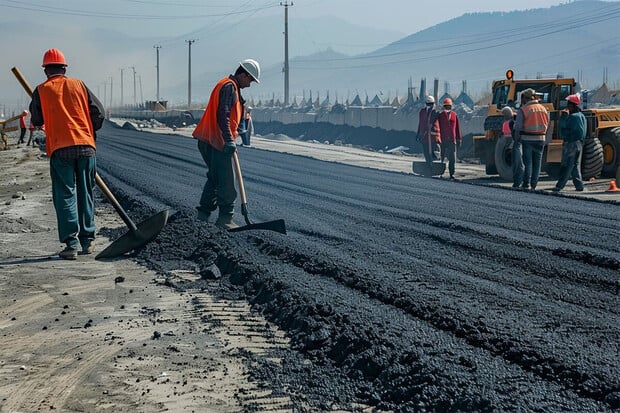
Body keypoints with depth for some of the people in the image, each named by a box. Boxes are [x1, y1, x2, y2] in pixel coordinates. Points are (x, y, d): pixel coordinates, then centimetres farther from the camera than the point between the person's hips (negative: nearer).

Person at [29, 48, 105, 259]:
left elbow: (36, 121, 9)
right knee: (85, 194, 12)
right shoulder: (78, 85, 9)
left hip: (60, 149, -2)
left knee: (65, 196, 0)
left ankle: (71, 244, -7)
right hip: (86, 147, 2)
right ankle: (88, 240, 17)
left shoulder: (41, 90, 4)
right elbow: (98, 112, 6)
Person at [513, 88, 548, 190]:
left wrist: (517, 139, 4)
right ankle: (533, 184, 10)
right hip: (540, 139, 4)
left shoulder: (523, 110, -8)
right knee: (537, 163, 8)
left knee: (527, 162, 1)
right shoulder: (543, 109, 8)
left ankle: (526, 184, -4)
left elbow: (518, 127, -8)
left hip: (527, 139, -4)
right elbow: (547, 124, 12)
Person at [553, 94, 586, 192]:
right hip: (579, 143, 9)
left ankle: (559, 186, -5)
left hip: (570, 143, -9)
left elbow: (561, 126, -17)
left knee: (567, 166, -7)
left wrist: (564, 115, -13)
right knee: (576, 165, 13)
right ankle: (579, 185, 11)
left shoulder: (573, 117, -18)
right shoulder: (582, 116, 13)